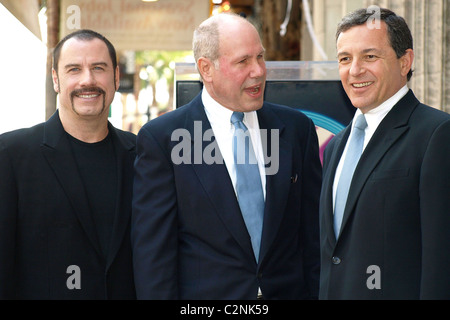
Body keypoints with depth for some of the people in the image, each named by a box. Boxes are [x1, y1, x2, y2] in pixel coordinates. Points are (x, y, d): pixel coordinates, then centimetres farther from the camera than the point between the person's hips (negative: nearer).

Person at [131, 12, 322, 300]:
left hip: (289, 290, 3)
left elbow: (312, 234, 5)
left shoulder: (297, 128, 3)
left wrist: (315, 294, 0)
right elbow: (153, 250, -9)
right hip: (206, 293, -3)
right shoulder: (161, 139, -7)